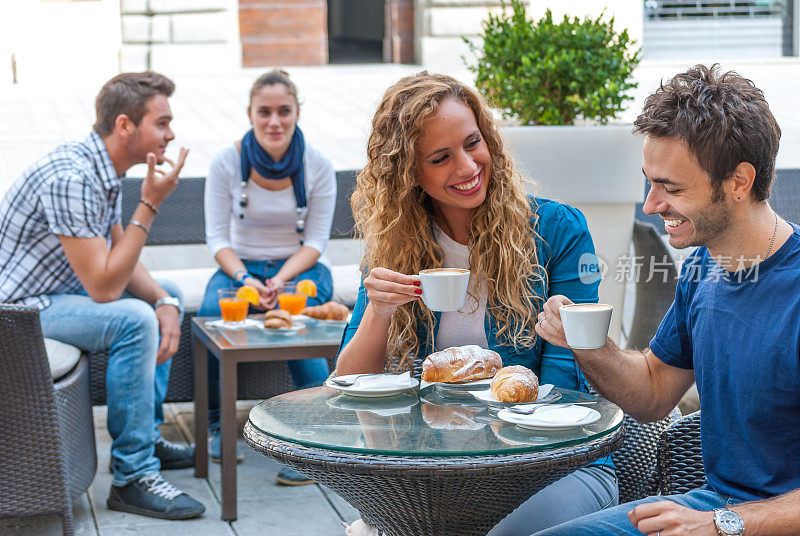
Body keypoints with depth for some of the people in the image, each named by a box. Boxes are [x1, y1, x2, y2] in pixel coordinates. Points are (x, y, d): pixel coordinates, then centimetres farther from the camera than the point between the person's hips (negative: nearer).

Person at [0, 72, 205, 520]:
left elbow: (121, 260, 11)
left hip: (56, 291, 11)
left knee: (167, 296, 16)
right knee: (134, 319, -29)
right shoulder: (71, 178, -28)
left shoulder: (105, 170, 3)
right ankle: (133, 476, -20)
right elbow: (104, 287, -29)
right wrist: (150, 205, -26)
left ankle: (146, 434, 19)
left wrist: (165, 302, -7)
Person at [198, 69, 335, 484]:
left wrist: (281, 280, -24)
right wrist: (245, 280, -24)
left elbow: (316, 241, -6)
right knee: (212, 313, -32)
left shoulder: (317, 165, -6)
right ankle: (218, 426, -13)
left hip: (301, 266, -1)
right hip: (241, 265, 1)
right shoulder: (227, 162, -6)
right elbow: (217, 237, -5)